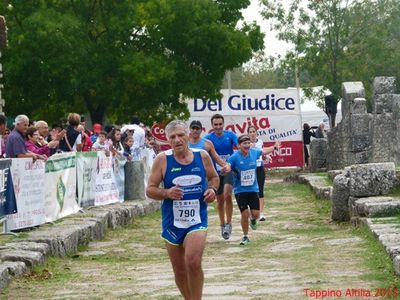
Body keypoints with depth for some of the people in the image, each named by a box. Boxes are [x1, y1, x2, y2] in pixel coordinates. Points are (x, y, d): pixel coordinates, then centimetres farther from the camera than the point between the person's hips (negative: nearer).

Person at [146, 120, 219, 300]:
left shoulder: (202, 156, -2)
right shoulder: (162, 160, -6)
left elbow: (214, 177, 16)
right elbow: (150, 190, -2)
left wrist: (212, 189, -5)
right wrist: (167, 193, -21)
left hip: (197, 220, -1)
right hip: (172, 223, 1)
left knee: (193, 262, -22)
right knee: (179, 270, 11)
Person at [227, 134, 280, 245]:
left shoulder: (254, 152, -4)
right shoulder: (235, 157, -16)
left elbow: (263, 151, 18)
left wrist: (274, 147, 27)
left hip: (253, 189, 3)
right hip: (240, 190, -3)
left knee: (256, 214, -2)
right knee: (245, 214, -6)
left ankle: (253, 219, 38)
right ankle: (245, 237, 16)